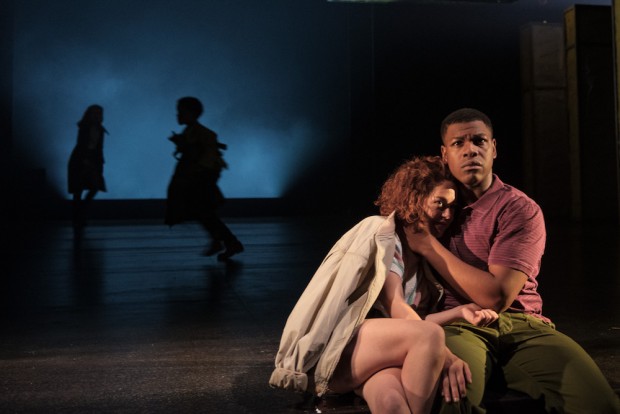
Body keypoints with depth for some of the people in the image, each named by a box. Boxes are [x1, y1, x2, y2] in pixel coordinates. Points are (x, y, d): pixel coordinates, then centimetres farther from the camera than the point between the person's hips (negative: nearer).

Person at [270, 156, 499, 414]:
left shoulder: (422, 257, 22)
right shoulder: (381, 232, -1)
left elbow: (413, 323, 13)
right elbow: (396, 308, -13)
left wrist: (460, 311, -1)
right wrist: (445, 356, -23)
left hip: (379, 352, 5)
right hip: (334, 348, -5)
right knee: (430, 336, -31)